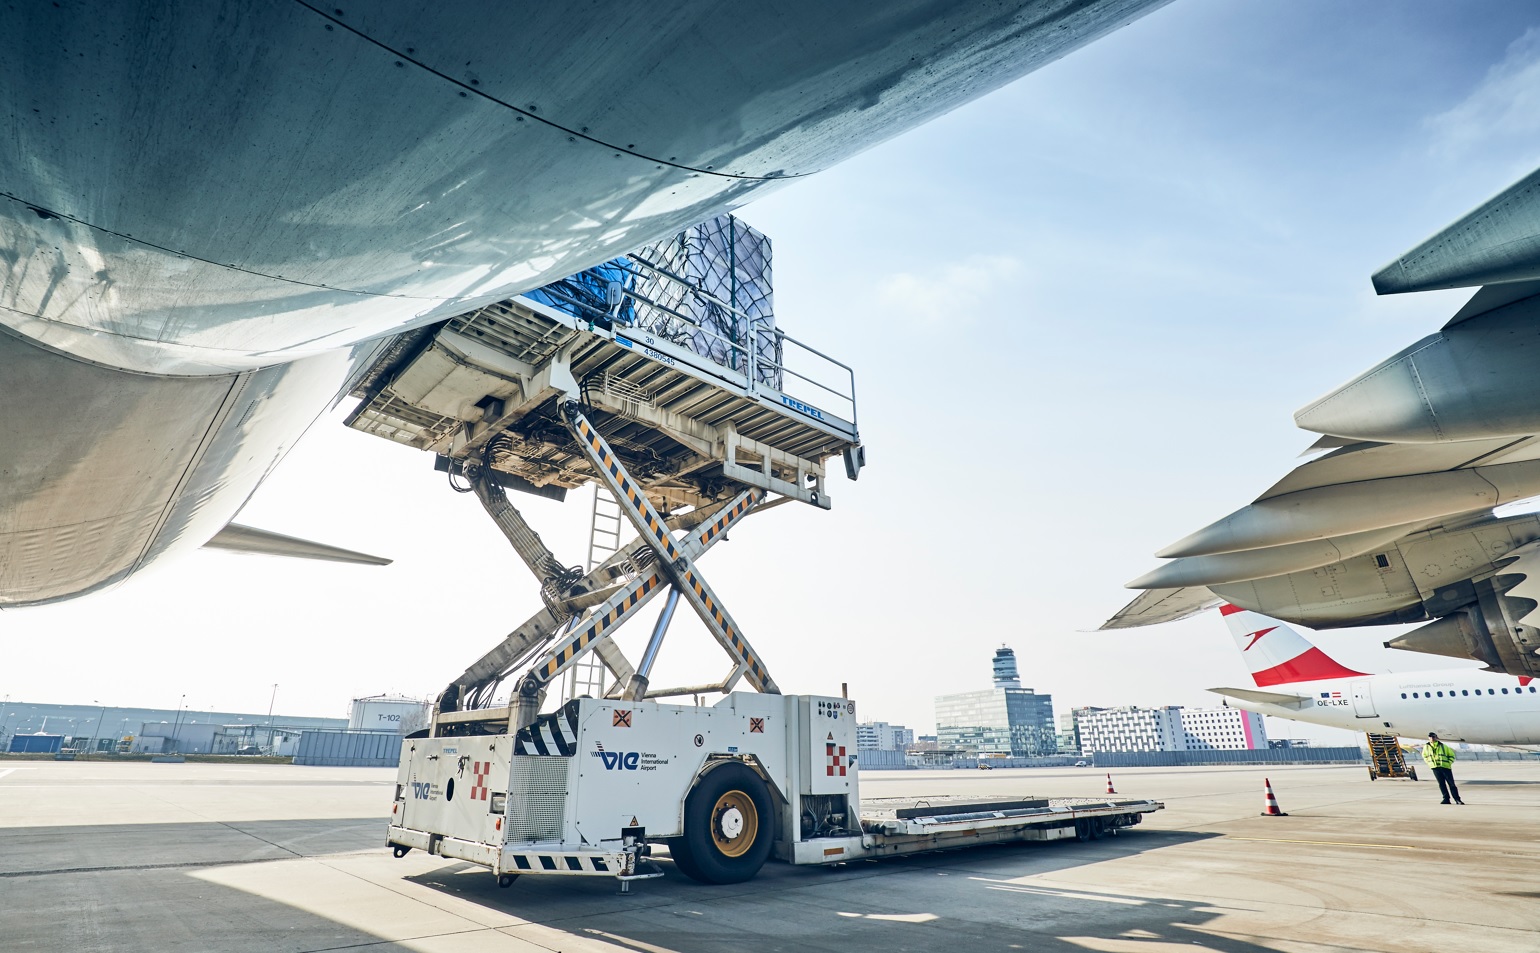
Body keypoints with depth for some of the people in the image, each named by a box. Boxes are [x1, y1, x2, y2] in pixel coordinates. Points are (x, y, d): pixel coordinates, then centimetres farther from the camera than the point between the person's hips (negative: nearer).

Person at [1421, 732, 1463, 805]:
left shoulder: (1443, 746, -1)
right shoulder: (1426, 747, 4)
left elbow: (1452, 755, 10)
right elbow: (1424, 755, 21)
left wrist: (1449, 763, -2)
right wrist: (1429, 763, 10)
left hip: (1445, 767, -1)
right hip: (1435, 768, 1)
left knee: (1451, 783, 0)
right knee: (1441, 784, 1)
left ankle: (1457, 799, 5)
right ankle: (1446, 799, 5)